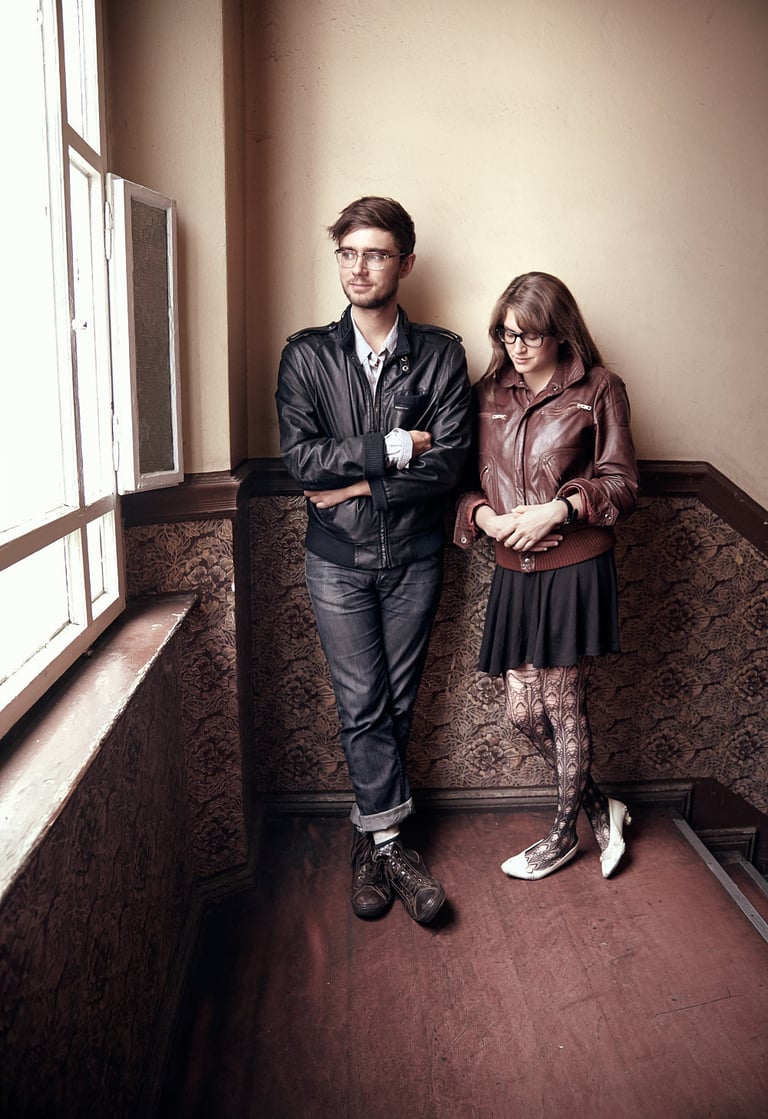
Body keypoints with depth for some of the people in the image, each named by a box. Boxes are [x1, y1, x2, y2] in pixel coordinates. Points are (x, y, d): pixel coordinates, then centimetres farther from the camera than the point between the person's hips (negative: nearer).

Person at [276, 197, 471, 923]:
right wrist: (391, 448, -15)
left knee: (397, 703, 9)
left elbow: (448, 463, -12)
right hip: (338, 561, 0)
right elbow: (299, 457, -13)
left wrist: (357, 485, -15)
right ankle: (390, 843, 16)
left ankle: (370, 835, 28)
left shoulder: (441, 356, -1)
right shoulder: (307, 355, -1)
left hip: (413, 558, 1)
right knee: (362, 706, 2)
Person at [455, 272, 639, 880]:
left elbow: (622, 484, -2)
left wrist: (556, 509, -16)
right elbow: (465, 479, 11)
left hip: (575, 571, -4)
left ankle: (565, 833, 29)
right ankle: (601, 806, 33)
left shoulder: (598, 389, 0)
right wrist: (488, 518, -9)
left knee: (563, 707, 5)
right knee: (523, 711, 8)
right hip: (514, 574, 5)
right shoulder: (488, 393, 11)